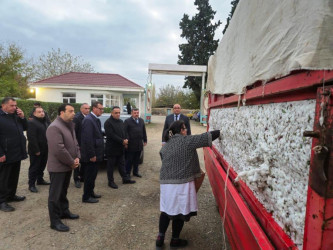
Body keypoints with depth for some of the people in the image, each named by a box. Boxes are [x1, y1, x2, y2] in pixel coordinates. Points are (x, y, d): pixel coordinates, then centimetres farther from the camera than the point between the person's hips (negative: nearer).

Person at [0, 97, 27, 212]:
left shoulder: (15, 115, 8)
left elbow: (25, 128, 17)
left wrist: (22, 117, -2)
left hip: (17, 153, 7)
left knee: (14, 176, 19)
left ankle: (11, 195, 34)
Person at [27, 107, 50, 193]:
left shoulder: (46, 122, 12)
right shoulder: (31, 123, -14)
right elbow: (31, 138, -20)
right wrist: (36, 150, -22)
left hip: (45, 150, 8)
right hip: (36, 151, -8)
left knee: (42, 166, 19)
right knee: (34, 168, 2)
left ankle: (40, 180, 33)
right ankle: (31, 184, 12)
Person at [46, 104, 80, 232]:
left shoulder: (69, 126, 10)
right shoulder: (54, 127, -22)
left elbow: (75, 143, 14)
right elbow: (59, 150, -27)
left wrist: (77, 157, -2)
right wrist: (72, 162, -18)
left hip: (68, 165, 9)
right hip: (58, 167, -9)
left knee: (63, 191, 22)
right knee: (55, 194, 2)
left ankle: (64, 211, 37)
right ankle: (55, 221, 13)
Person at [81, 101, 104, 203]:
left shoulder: (96, 119, 11)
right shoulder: (88, 120, -20)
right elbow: (88, 139, -24)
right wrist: (92, 155, -22)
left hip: (95, 154, 9)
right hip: (90, 155, -9)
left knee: (92, 175, 20)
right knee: (89, 176, 4)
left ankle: (91, 193, 35)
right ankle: (86, 197, 18)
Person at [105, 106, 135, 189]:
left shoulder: (121, 122, 12)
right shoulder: (108, 122, -13)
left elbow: (124, 132, 15)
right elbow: (111, 135, -21)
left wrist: (125, 141, -5)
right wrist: (122, 141, -20)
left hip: (120, 148, 7)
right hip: (112, 149, -7)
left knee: (121, 164, 16)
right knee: (111, 166, 5)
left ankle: (125, 179, 25)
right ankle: (111, 182, 15)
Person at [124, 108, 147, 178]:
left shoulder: (141, 120, 14)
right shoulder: (127, 121, -3)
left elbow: (144, 131, 15)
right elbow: (125, 132, -8)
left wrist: (145, 140, 12)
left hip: (139, 144, 5)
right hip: (131, 144, -5)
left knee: (137, 159, 14)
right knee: (129, 160, 3)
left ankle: (135, 172, 25)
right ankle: (127, 173, 13)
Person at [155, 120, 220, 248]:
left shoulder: (164, 146, 11)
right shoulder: (186, 141, -7)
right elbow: (205, 137, -8)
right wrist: (220, 131, 4)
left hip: (166, 182, 6)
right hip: (182, 183, -5)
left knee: (166, 210, 17)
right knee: (180, 211, 10)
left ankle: (160, 237, 21)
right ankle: (175, 240, 24)